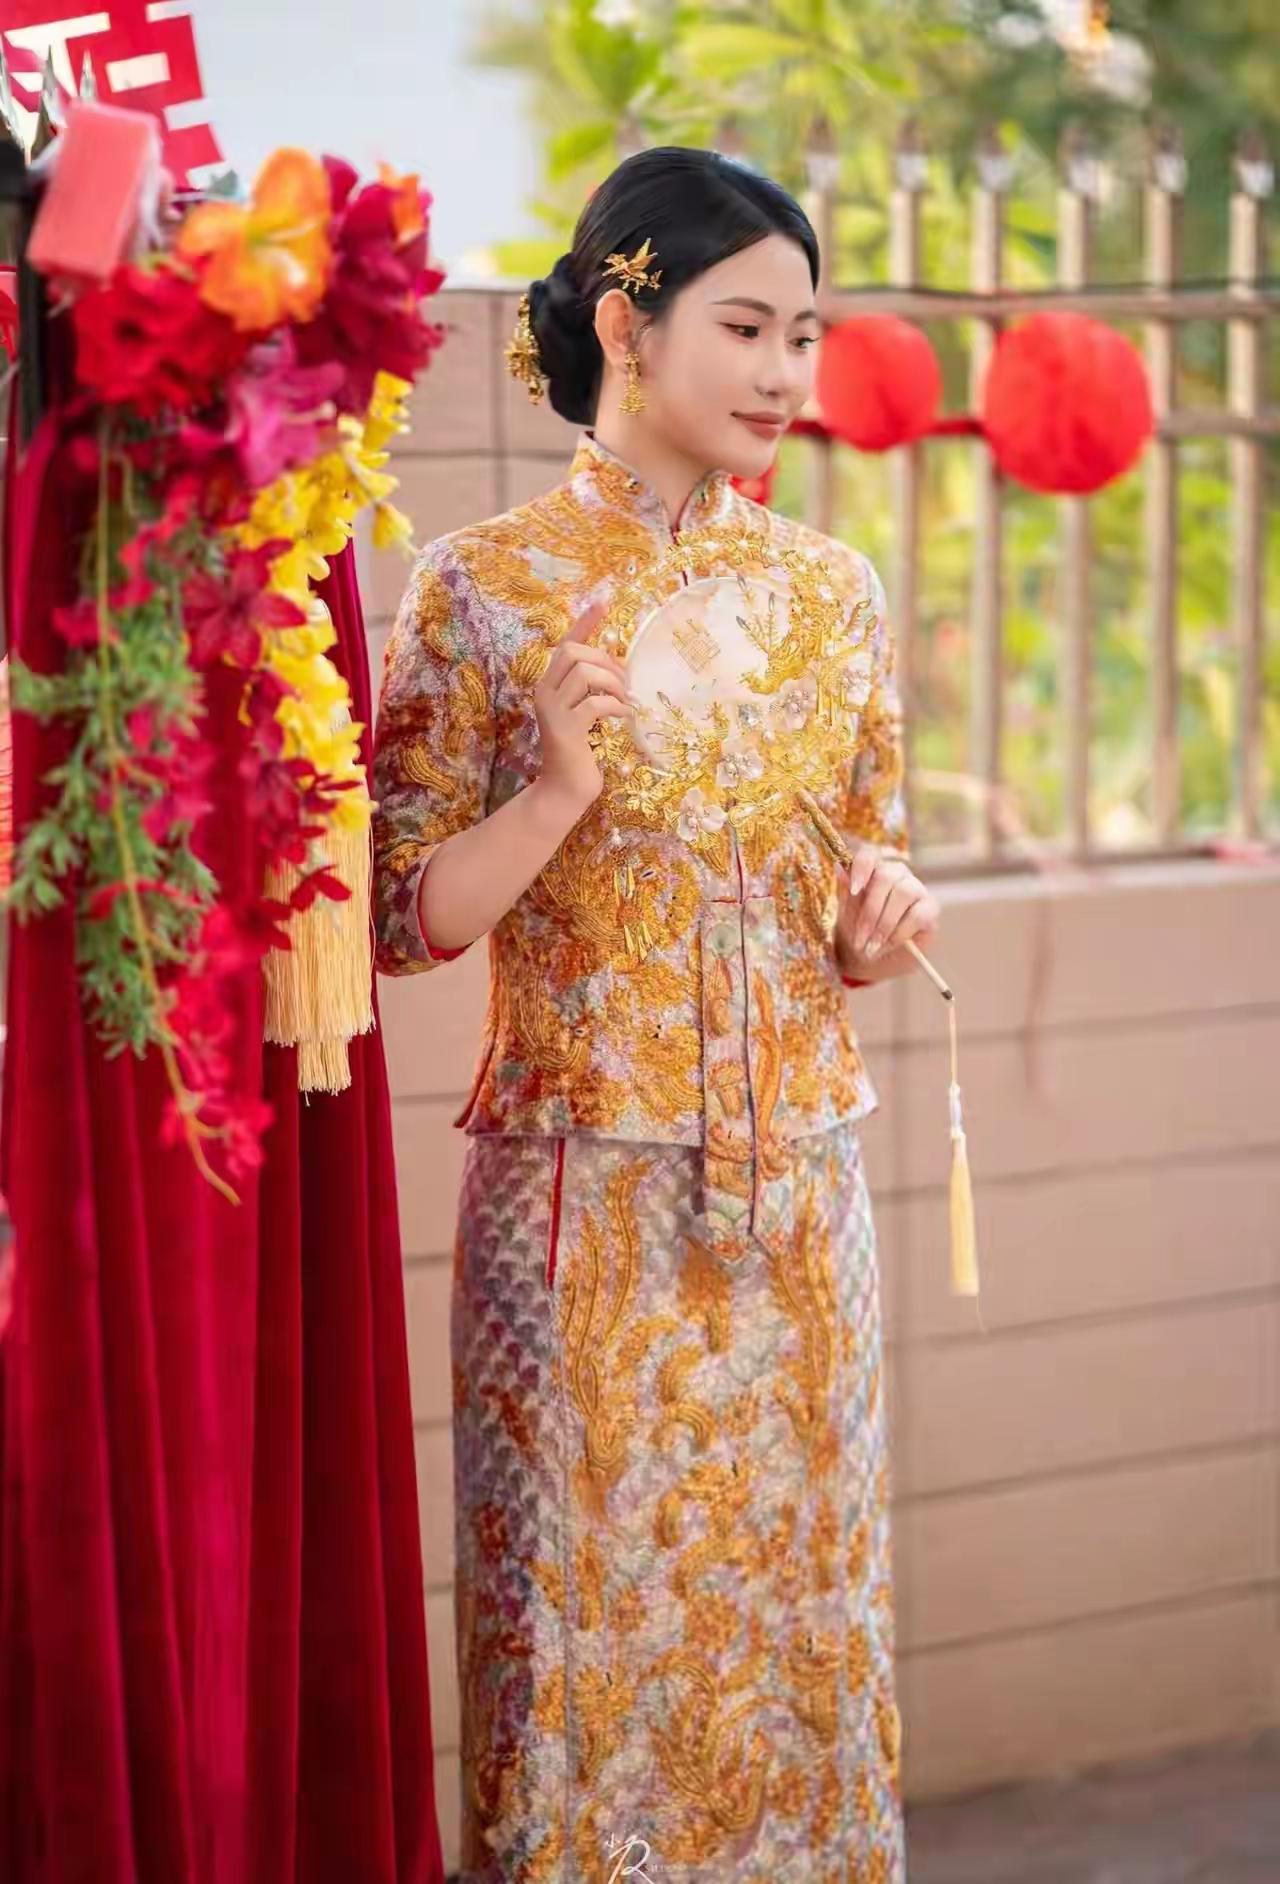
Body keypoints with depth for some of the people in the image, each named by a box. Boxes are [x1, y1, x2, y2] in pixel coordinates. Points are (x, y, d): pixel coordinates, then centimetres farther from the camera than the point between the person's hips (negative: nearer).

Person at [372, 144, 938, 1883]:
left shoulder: (830, 586, 7)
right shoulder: (483, 587, -6)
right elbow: (402, 920, -6)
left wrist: (883, 918, -6)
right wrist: (560, 789, -20)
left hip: (796, 1191, 4)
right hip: (586, 1197, -4)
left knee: (802, 1607, 10)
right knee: (590, 1625, 4)